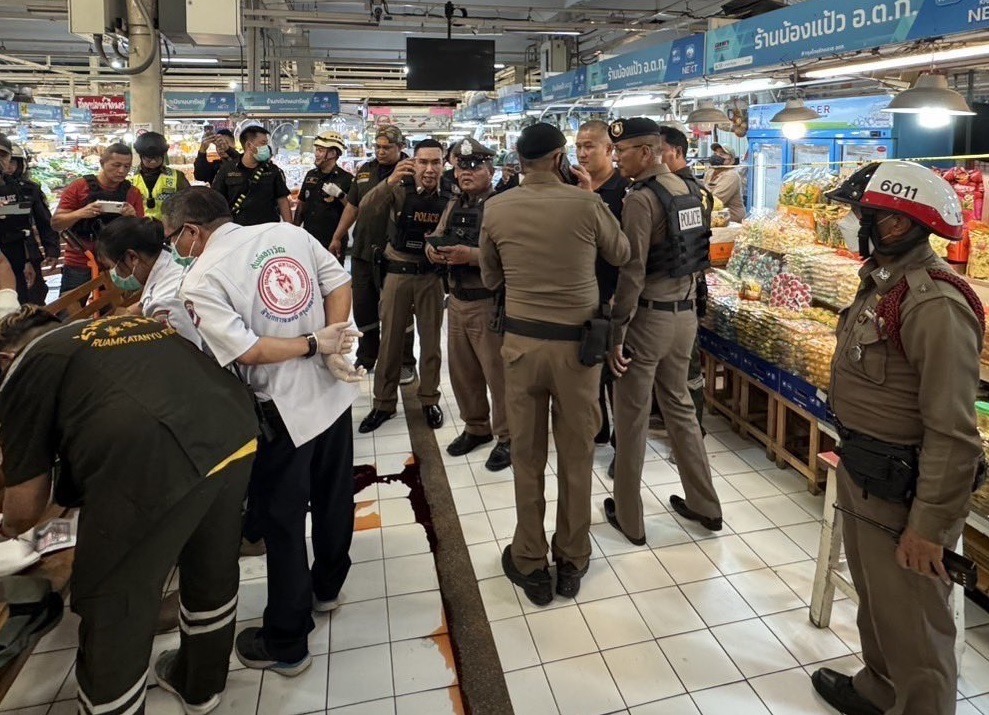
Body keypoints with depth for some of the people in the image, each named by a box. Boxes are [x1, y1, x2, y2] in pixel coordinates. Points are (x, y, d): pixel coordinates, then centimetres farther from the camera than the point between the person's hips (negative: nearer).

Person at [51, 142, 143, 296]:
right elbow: (56, 223, -3)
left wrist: (133, 218, -17)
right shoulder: (79, 187, -3)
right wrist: (80, 213, -21)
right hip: (78, 268, -1)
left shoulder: (133, 193, 3)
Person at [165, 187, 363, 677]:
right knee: (334, 495, 22)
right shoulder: (288, 232, 0)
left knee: (281, 521, 10)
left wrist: (319, 344, -14)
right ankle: (327, 586, 46)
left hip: (284, 410, -5)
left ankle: (286, 645, 25)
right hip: (334, 390, 6)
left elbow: (247, 350, -22)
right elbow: (340, 283, -2)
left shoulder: (200, 280, -13)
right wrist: (327, 348, -9)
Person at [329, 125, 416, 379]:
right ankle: (366, 358, 29)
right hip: (362, 250, 6)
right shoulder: (366, 170, 13)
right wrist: (337, 237, 21)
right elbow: (353, 205, 19)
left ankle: (405, 363, 15)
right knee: (362, 307, 13)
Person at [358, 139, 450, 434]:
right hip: (397, 273, -1)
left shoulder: (448, 200, -1)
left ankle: (430, 400, 25)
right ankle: (384, 403, 19)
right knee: (390, 339, 7)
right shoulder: (399, 191, -6)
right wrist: (389, 181, -37)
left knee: (430, 340, 9)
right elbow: (368, 207, -22)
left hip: (431, 276, 1)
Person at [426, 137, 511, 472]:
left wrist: (472, 255, -29)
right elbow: (437, 239, 15)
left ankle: (507, 437, 18)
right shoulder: (453, 206, 12)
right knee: (462, 370, 17)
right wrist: (432, 249, -7)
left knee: (497, 372, 2)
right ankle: (476, 427, 35)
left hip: (489, 302, -8)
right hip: (457, 299, 8)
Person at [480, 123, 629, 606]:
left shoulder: (495, 209, -3)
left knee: (527, 457, 13)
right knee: (577, 457, 13)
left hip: (521, 341, 1)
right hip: (577, 343, -1)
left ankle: (529, 565, 25)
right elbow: (620, 255, 8)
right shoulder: (585, 203, -9)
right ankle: (572, 562, 28)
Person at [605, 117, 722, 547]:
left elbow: (632, 273, -20)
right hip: (686, 313, 8)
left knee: (632, 418, 5)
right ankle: (704, 506, 29)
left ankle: (629, 519, 18)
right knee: (680, 406, 19)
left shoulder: (641, 198, -16)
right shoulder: (689, 191, 9)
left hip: (649, 315, -8)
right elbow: (696, 255, 14)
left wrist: (616, 331, -16)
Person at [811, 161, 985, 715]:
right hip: (861, 472, 10)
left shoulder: (935, 303, -25)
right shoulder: (881, 279, 6)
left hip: (903, 487, -10)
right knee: (875, 600, 27)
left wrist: (930, 525, -23)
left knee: (912, 622, 8)